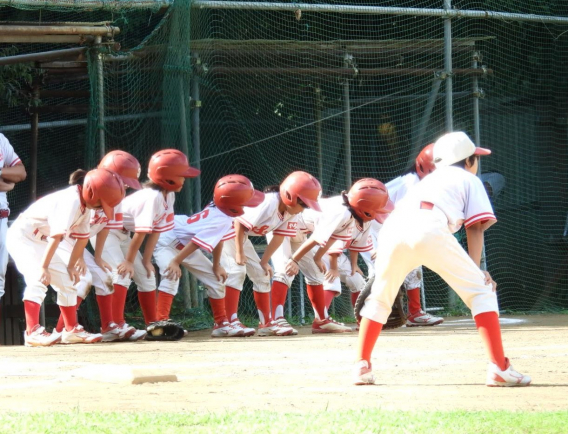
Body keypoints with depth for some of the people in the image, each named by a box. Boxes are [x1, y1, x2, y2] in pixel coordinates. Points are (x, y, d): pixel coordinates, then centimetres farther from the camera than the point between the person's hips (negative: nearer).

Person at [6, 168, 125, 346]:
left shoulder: (84, 205, 2)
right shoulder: (71, 201, -28)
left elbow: (82, 237, 9)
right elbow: (56, 236, -32)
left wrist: (71, 265, 10)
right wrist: (44, 267, -34)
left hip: (40, 242, 10)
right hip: (22, 236, -10)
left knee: (66, 281, 10)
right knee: (38, 279, -26)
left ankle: (71, 330, 21)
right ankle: (32, 332, -30)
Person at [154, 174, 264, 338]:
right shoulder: (221, 221, -34)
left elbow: (218, 240, 2)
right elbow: (196, 243, -33)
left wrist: (216, 266, 5)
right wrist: (176, 262, -30)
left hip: (183, 245, 9)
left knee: (216, 279, 10)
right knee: (171, 276, -33)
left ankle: (222, 324, 21)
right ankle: (161, 321, -36)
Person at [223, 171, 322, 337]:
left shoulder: (291, 212, -8)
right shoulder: (269, 203, -35)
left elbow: (279, 237, 0)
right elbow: (239, 222, -32)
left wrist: (264, 262, -1)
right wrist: (239, 253, -24)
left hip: (241, 234, 9)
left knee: (261, 274, 8)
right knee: (236, 270, -21)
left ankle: (266, 323, 14)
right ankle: (231, 321, -22)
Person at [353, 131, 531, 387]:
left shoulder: (429, 180, 41)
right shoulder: (469, 180, 28)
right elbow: (475, 228, 15)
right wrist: (475, 271, 12)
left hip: (392, 229, 5)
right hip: (430, 231, -5)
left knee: (380, 298, 25)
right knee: (481, 291, 4)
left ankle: (362, 366, 20)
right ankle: (498, 368, -6)